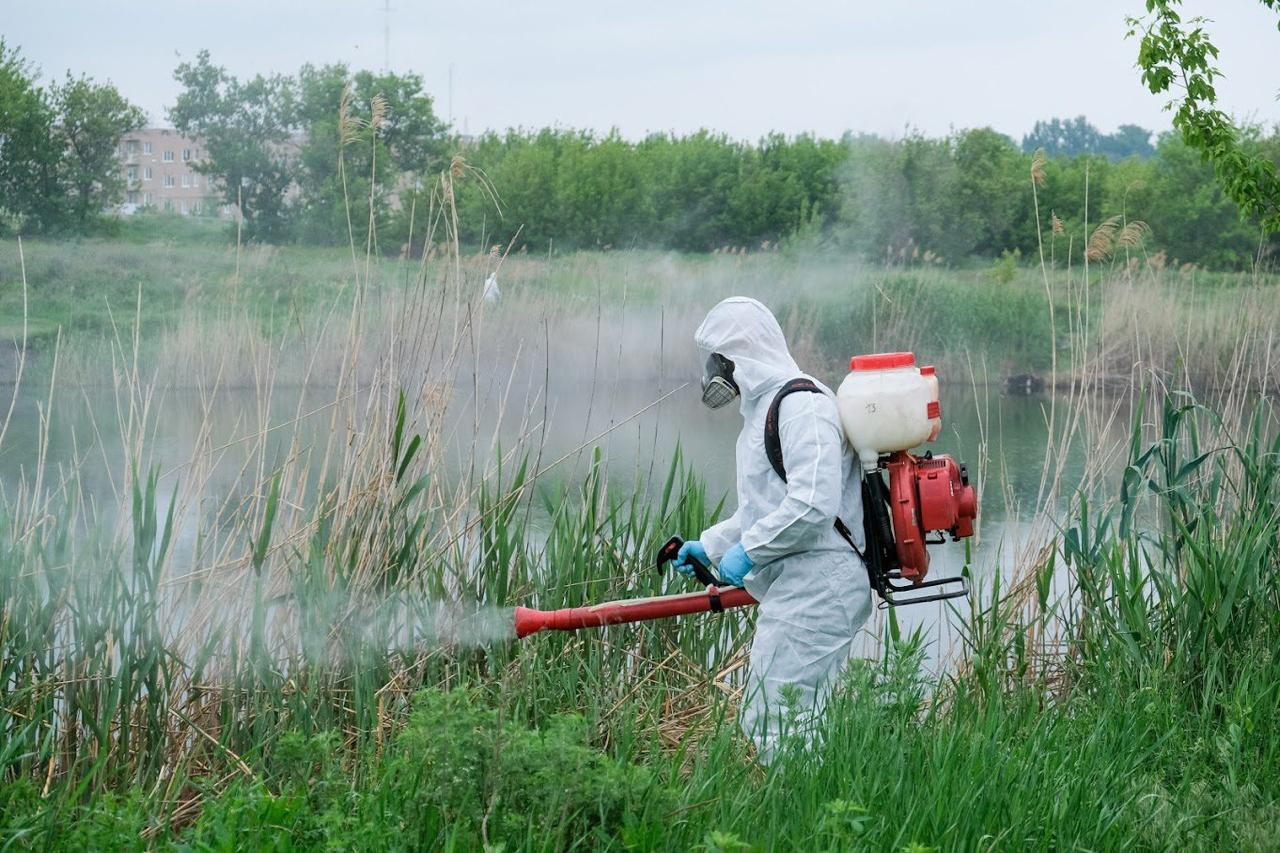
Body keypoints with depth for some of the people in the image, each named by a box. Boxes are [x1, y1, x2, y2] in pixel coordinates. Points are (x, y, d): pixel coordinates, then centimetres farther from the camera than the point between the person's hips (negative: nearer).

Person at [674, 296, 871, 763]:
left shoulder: (801, 406, -14)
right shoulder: (767, 406, 21)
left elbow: (813, 504, -26)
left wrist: (748, 551, -16)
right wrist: (709, 545, 20)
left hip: (815, 590, -11)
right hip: (795, 590, 11)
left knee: (775, 722, -12)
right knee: (763, 721, 13)